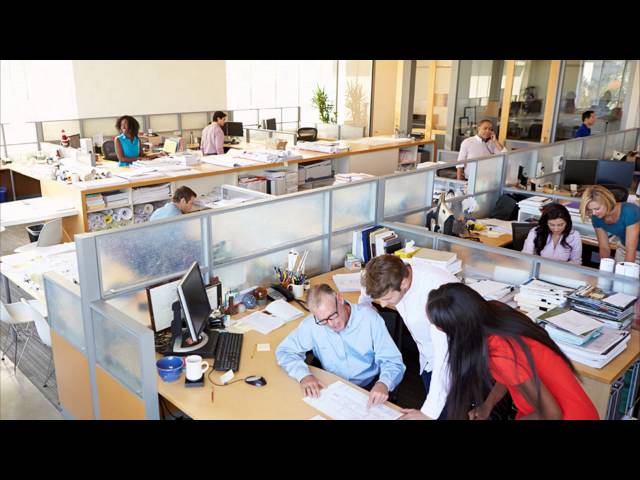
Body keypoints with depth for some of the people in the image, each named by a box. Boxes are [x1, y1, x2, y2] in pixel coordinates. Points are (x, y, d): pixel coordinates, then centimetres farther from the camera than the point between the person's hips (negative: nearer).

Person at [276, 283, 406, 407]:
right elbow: (284, 351, -3)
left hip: (370, 390, 0)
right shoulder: (311, 324, -13)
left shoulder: (369, 318, -16)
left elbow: (393, 362, -14)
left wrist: (384, 383, -36)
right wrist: (303, 374, -22)